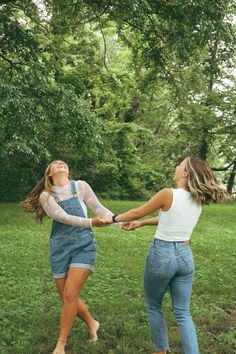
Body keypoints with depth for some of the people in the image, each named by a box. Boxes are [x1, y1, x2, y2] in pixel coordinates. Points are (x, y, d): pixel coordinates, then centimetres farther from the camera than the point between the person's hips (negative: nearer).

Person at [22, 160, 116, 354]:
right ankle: (92, 323, 37)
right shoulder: (46, 196, 2)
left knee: (70, 295, -11)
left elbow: (99, 208, 5)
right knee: (67, 297, 9)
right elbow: (63, 217, -13)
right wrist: (91, 222, -28)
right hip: (60, 249, 2)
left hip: (83, 246, -2)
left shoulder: (80, 186, 5)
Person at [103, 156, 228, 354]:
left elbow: (137, 212, -5)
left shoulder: (168, 194, -16)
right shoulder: (198, 200, 4)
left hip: (162, 255, -5)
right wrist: (141, 224, 24)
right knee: (183, 312, 13)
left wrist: (113, 218, 11)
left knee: (154, 306, 17)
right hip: (185, 256, 5)